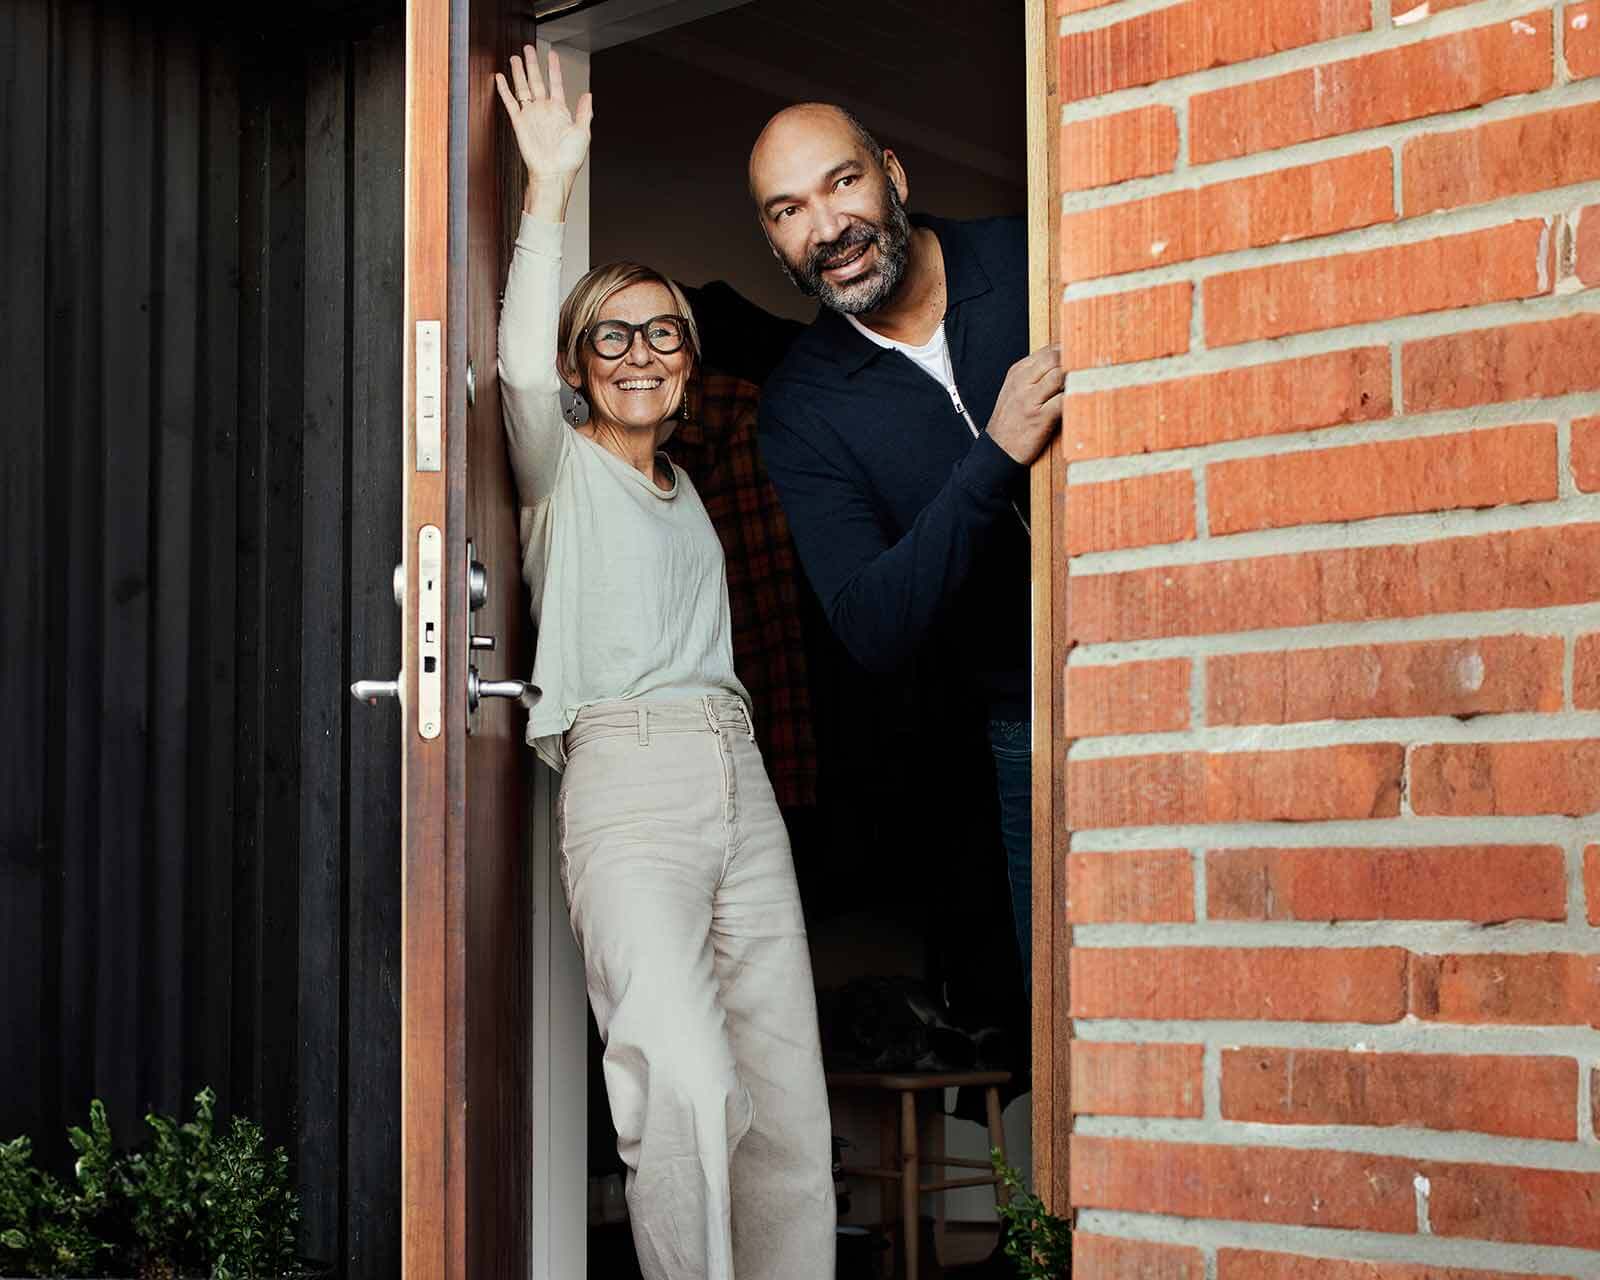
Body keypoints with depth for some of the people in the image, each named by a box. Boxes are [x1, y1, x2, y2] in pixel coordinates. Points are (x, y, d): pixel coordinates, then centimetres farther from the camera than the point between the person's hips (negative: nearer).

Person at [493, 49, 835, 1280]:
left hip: (739, 774, 6)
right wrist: (550, 188, -17)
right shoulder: (564, 471, 7)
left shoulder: (688, 492, 26)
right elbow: (523, 366, -13)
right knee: (683, 1083, -28)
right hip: (626, 775, -6)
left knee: (786, 1099, -1)